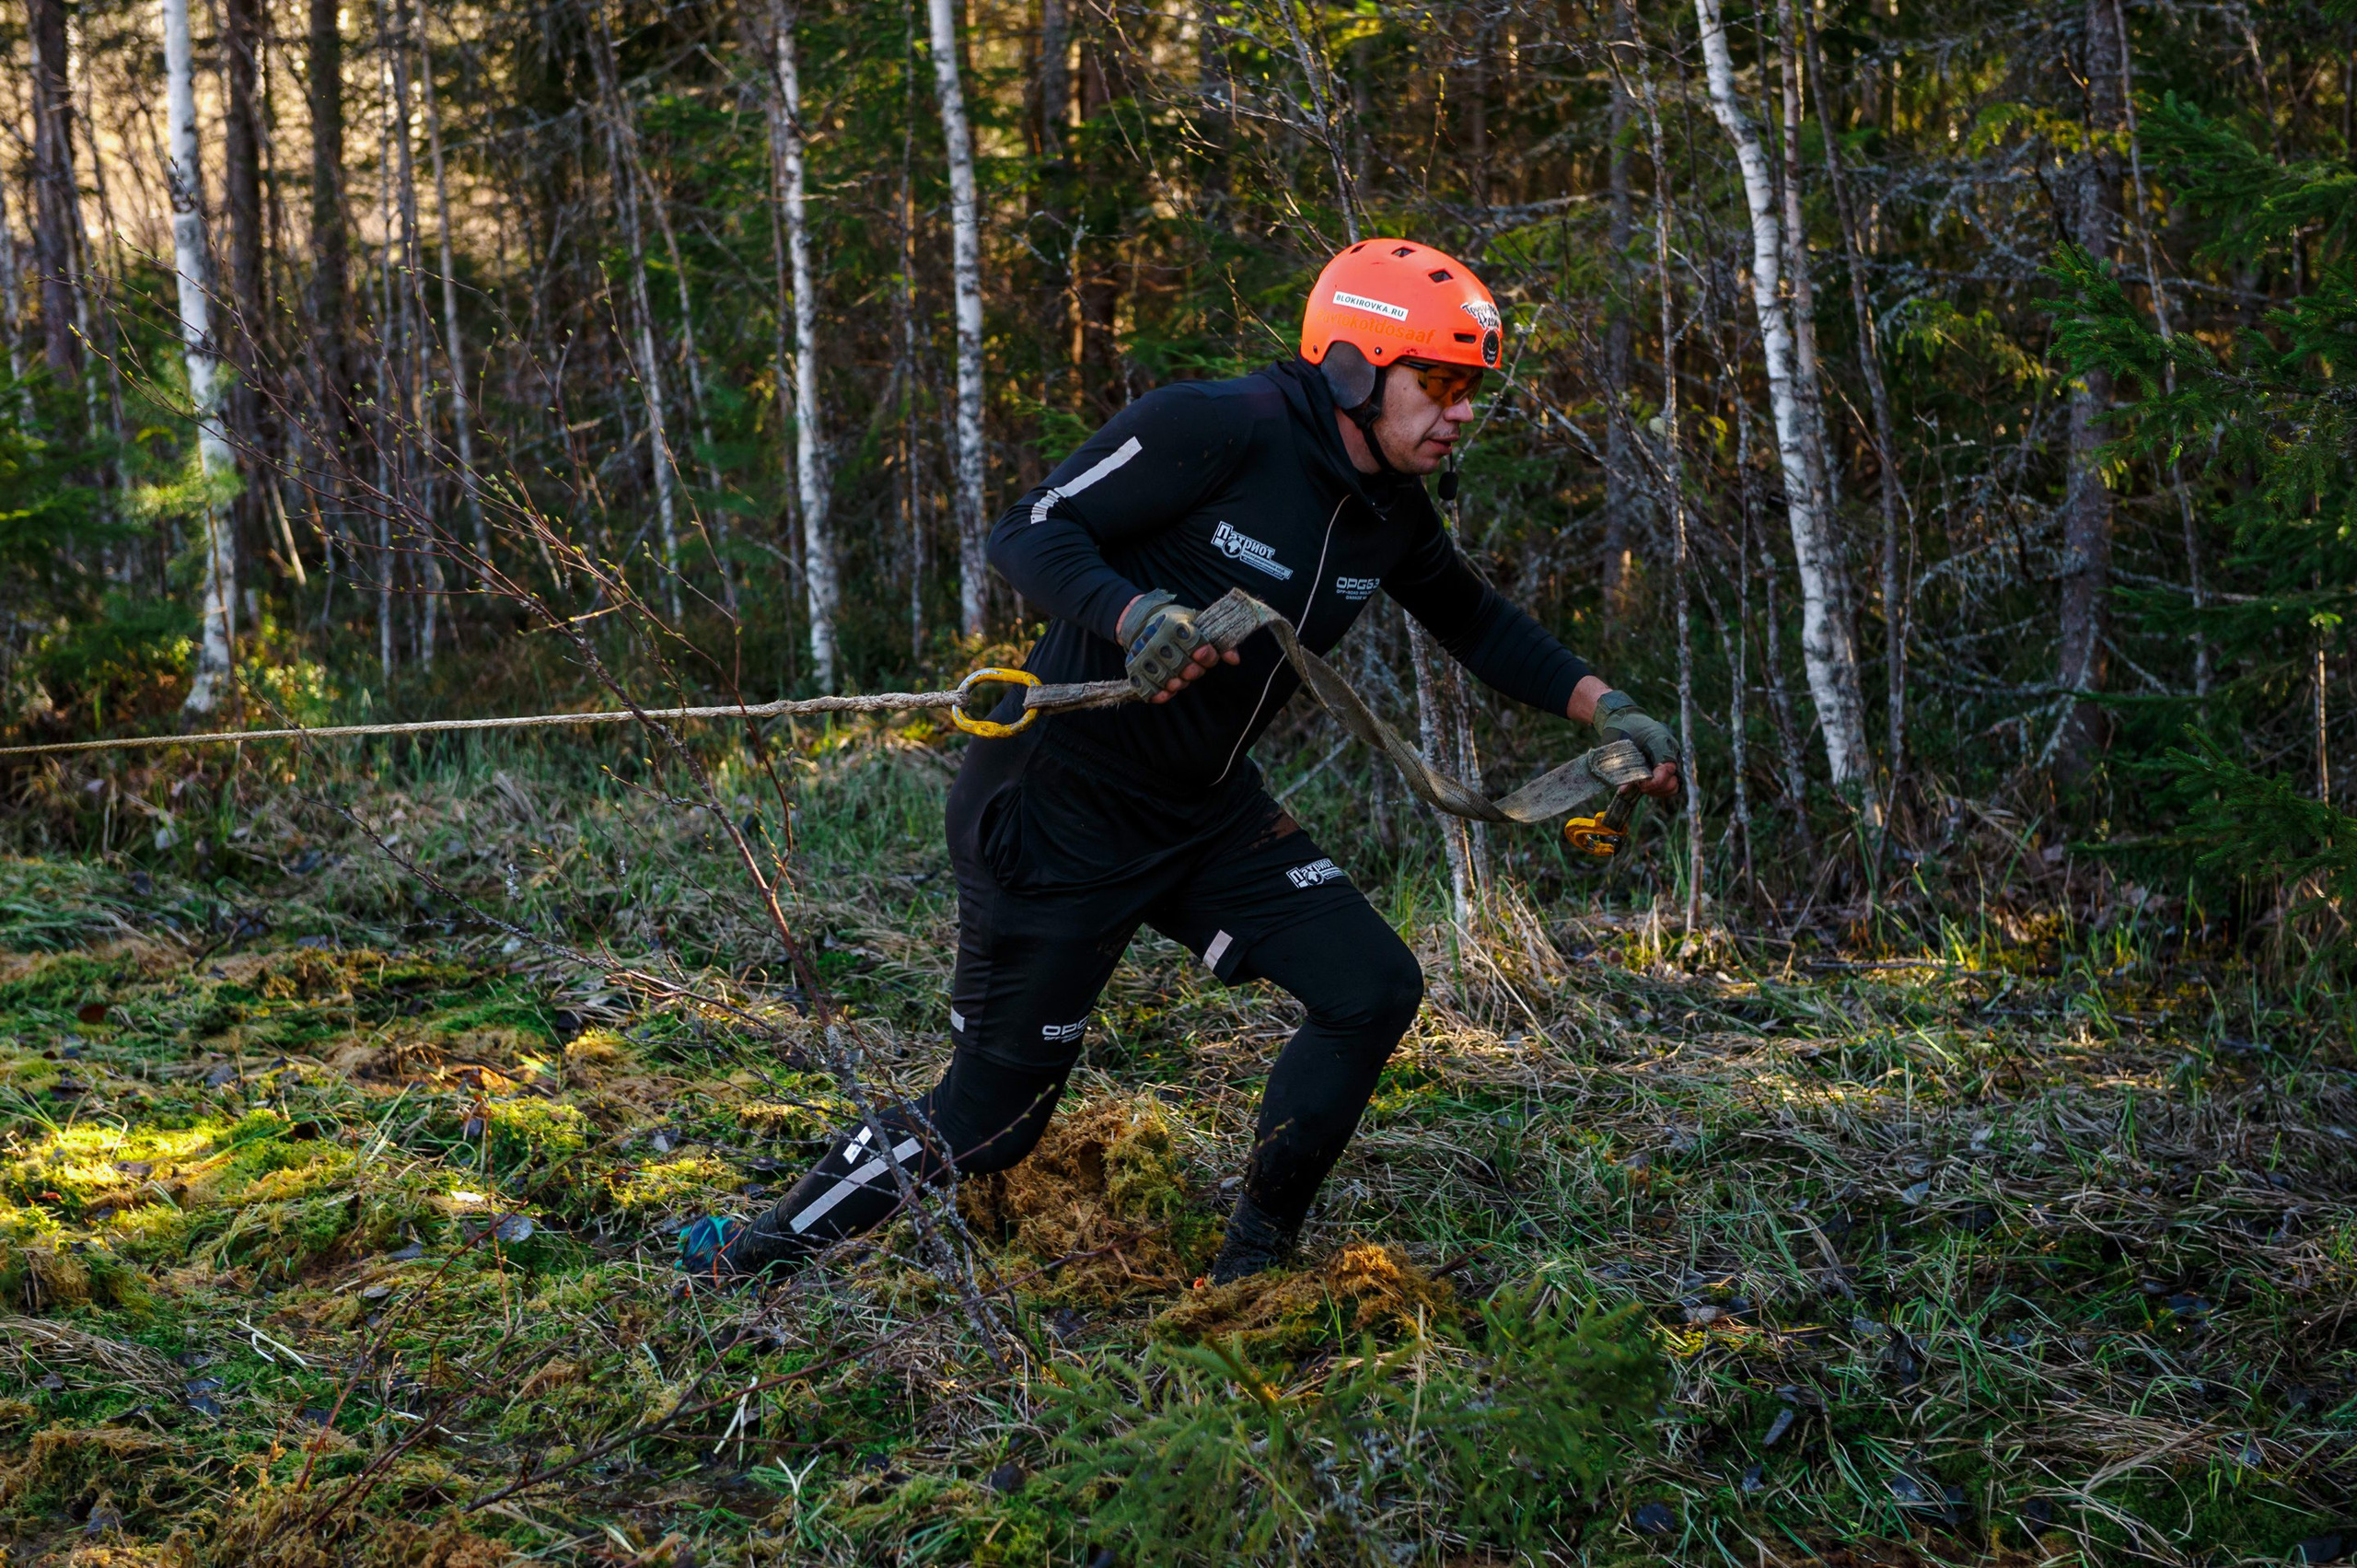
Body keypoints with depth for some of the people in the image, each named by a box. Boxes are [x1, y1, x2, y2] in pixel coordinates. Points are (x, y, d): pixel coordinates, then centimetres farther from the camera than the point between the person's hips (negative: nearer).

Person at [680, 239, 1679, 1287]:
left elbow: (1473, 621, 21)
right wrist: (1135, 617, -38)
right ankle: (755, 1256, 19)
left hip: (1207, 811, 8)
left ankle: (1250, 1275, 10)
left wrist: (1602, 707, 12)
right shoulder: (1220, 429, -21)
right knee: (989, 1118, -2)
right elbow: (1029, 533, -21)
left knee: (1372, 989, -5)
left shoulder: (1392, 515, 2)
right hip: (1060, 810, -8)